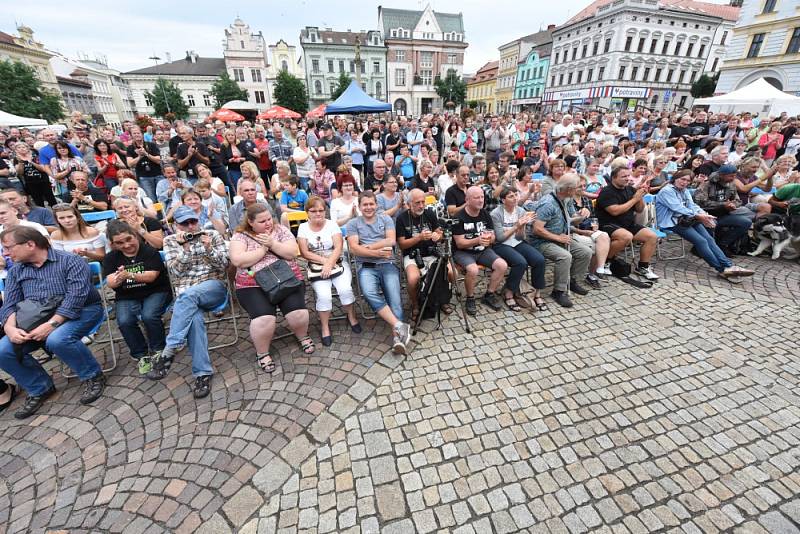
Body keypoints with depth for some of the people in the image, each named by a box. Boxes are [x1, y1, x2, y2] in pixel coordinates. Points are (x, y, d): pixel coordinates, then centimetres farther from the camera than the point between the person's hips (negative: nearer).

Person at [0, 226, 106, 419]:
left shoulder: (70, 261, -11)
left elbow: (76, 297, -21)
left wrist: (51, 324, -27)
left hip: (80, 311, -7)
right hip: (36, 319, 7)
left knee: (57, 340, -34)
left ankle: (93, 377, -10)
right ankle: (40, 388, 11)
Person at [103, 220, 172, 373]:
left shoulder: (150, 251, -6)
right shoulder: (110, 258, 5)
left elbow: (151, 276, -16)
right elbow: (110, 283, -6)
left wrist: (130, 275, -34)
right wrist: (118, 278, -30)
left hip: (155, 292, -3)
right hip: (127, 297, 3)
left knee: (149, 316, -30)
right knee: (124, 321, -25)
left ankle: (158, 351, -6)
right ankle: (141, 355, -5)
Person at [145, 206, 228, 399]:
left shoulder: (213, 235, 10)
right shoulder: (170, 241, 13)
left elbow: (223, 266, 3)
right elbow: (175, 271, 2)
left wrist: (209, 249, -14)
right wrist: (185, 247, -10)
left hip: (213, 287, -1)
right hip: (185, 294, 1)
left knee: (188, 296, -35)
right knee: (194, 316, -33)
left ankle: (168, 352, -32)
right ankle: (203, 373, -31)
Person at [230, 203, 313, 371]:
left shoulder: (280, 229, 7)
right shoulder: (240, 235, 3)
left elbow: (292, 253, -2)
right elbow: (237, 260, -12)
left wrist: (272, 243, -14)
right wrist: (264, 248, -10)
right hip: (254, 285, -1)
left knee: (298, 313, -20)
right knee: (264, 319, -25)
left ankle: (303, 336, 16)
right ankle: (262, 352, 5)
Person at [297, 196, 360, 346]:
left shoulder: (332, 224, 4)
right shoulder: (303, 227, 5)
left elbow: (339, 247, -7)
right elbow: (305, 253, -3)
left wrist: (329, 264, -21)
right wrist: (324, 260, -13)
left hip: (338, 263, 0)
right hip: (317, 266, 0)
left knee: (345, 289, -24)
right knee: (324, 295, -24)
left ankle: (352, 317, 3)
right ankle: (325, 327, -2)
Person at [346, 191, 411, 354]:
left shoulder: (386, 219, 16)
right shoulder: (353, 223, 12)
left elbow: (391, 240, 0)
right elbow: (354, 249, -2)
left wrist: (368, 246, -5)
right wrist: (377, 252, -13)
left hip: (388, 264, 1)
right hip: (366, 267, -1)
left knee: (394, 299, -21)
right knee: (370, 293, -31)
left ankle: (397, 337, -28)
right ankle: (400, 326, -29)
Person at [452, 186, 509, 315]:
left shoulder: (485, 215, 6)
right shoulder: (459, 218, -11)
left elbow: (493, 237, 8)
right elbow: (459, 243, -14)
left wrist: (489, 238, -18)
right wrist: (478, 240, -30)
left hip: (483, 250, 6)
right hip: (463, 251, -5)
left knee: (502, 265, -16)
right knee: (473, 269, -34)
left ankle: (489, 295, 4)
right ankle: (470, 299, -7)